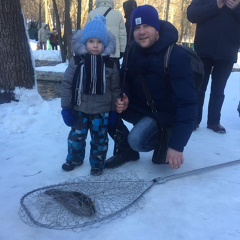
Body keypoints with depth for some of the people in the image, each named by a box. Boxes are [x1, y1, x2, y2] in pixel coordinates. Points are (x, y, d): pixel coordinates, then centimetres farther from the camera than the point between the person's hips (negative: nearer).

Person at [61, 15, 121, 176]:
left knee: (99, 138, 10)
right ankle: (75, 158, 37)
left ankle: (97, 163, 29)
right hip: (80, 108, 1)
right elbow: (67, 84, -3)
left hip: (101, 110, 0)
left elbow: (115, 88, 1)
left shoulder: (110, 64, -4)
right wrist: (66, 107, -5)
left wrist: (115, 110, 1)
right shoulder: (77, 61, -6)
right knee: (76, 135, 13)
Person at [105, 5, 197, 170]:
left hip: (163, 114, -5)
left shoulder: (177, 57, -25)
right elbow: (124, 78, 6)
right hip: (137, 106, 6)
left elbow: (187, 104, -28)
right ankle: (126, 150, 3)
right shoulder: (133, 49, -5)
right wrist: (125, 98, -20)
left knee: (137, 140, -31)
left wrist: (177, 145, -31)